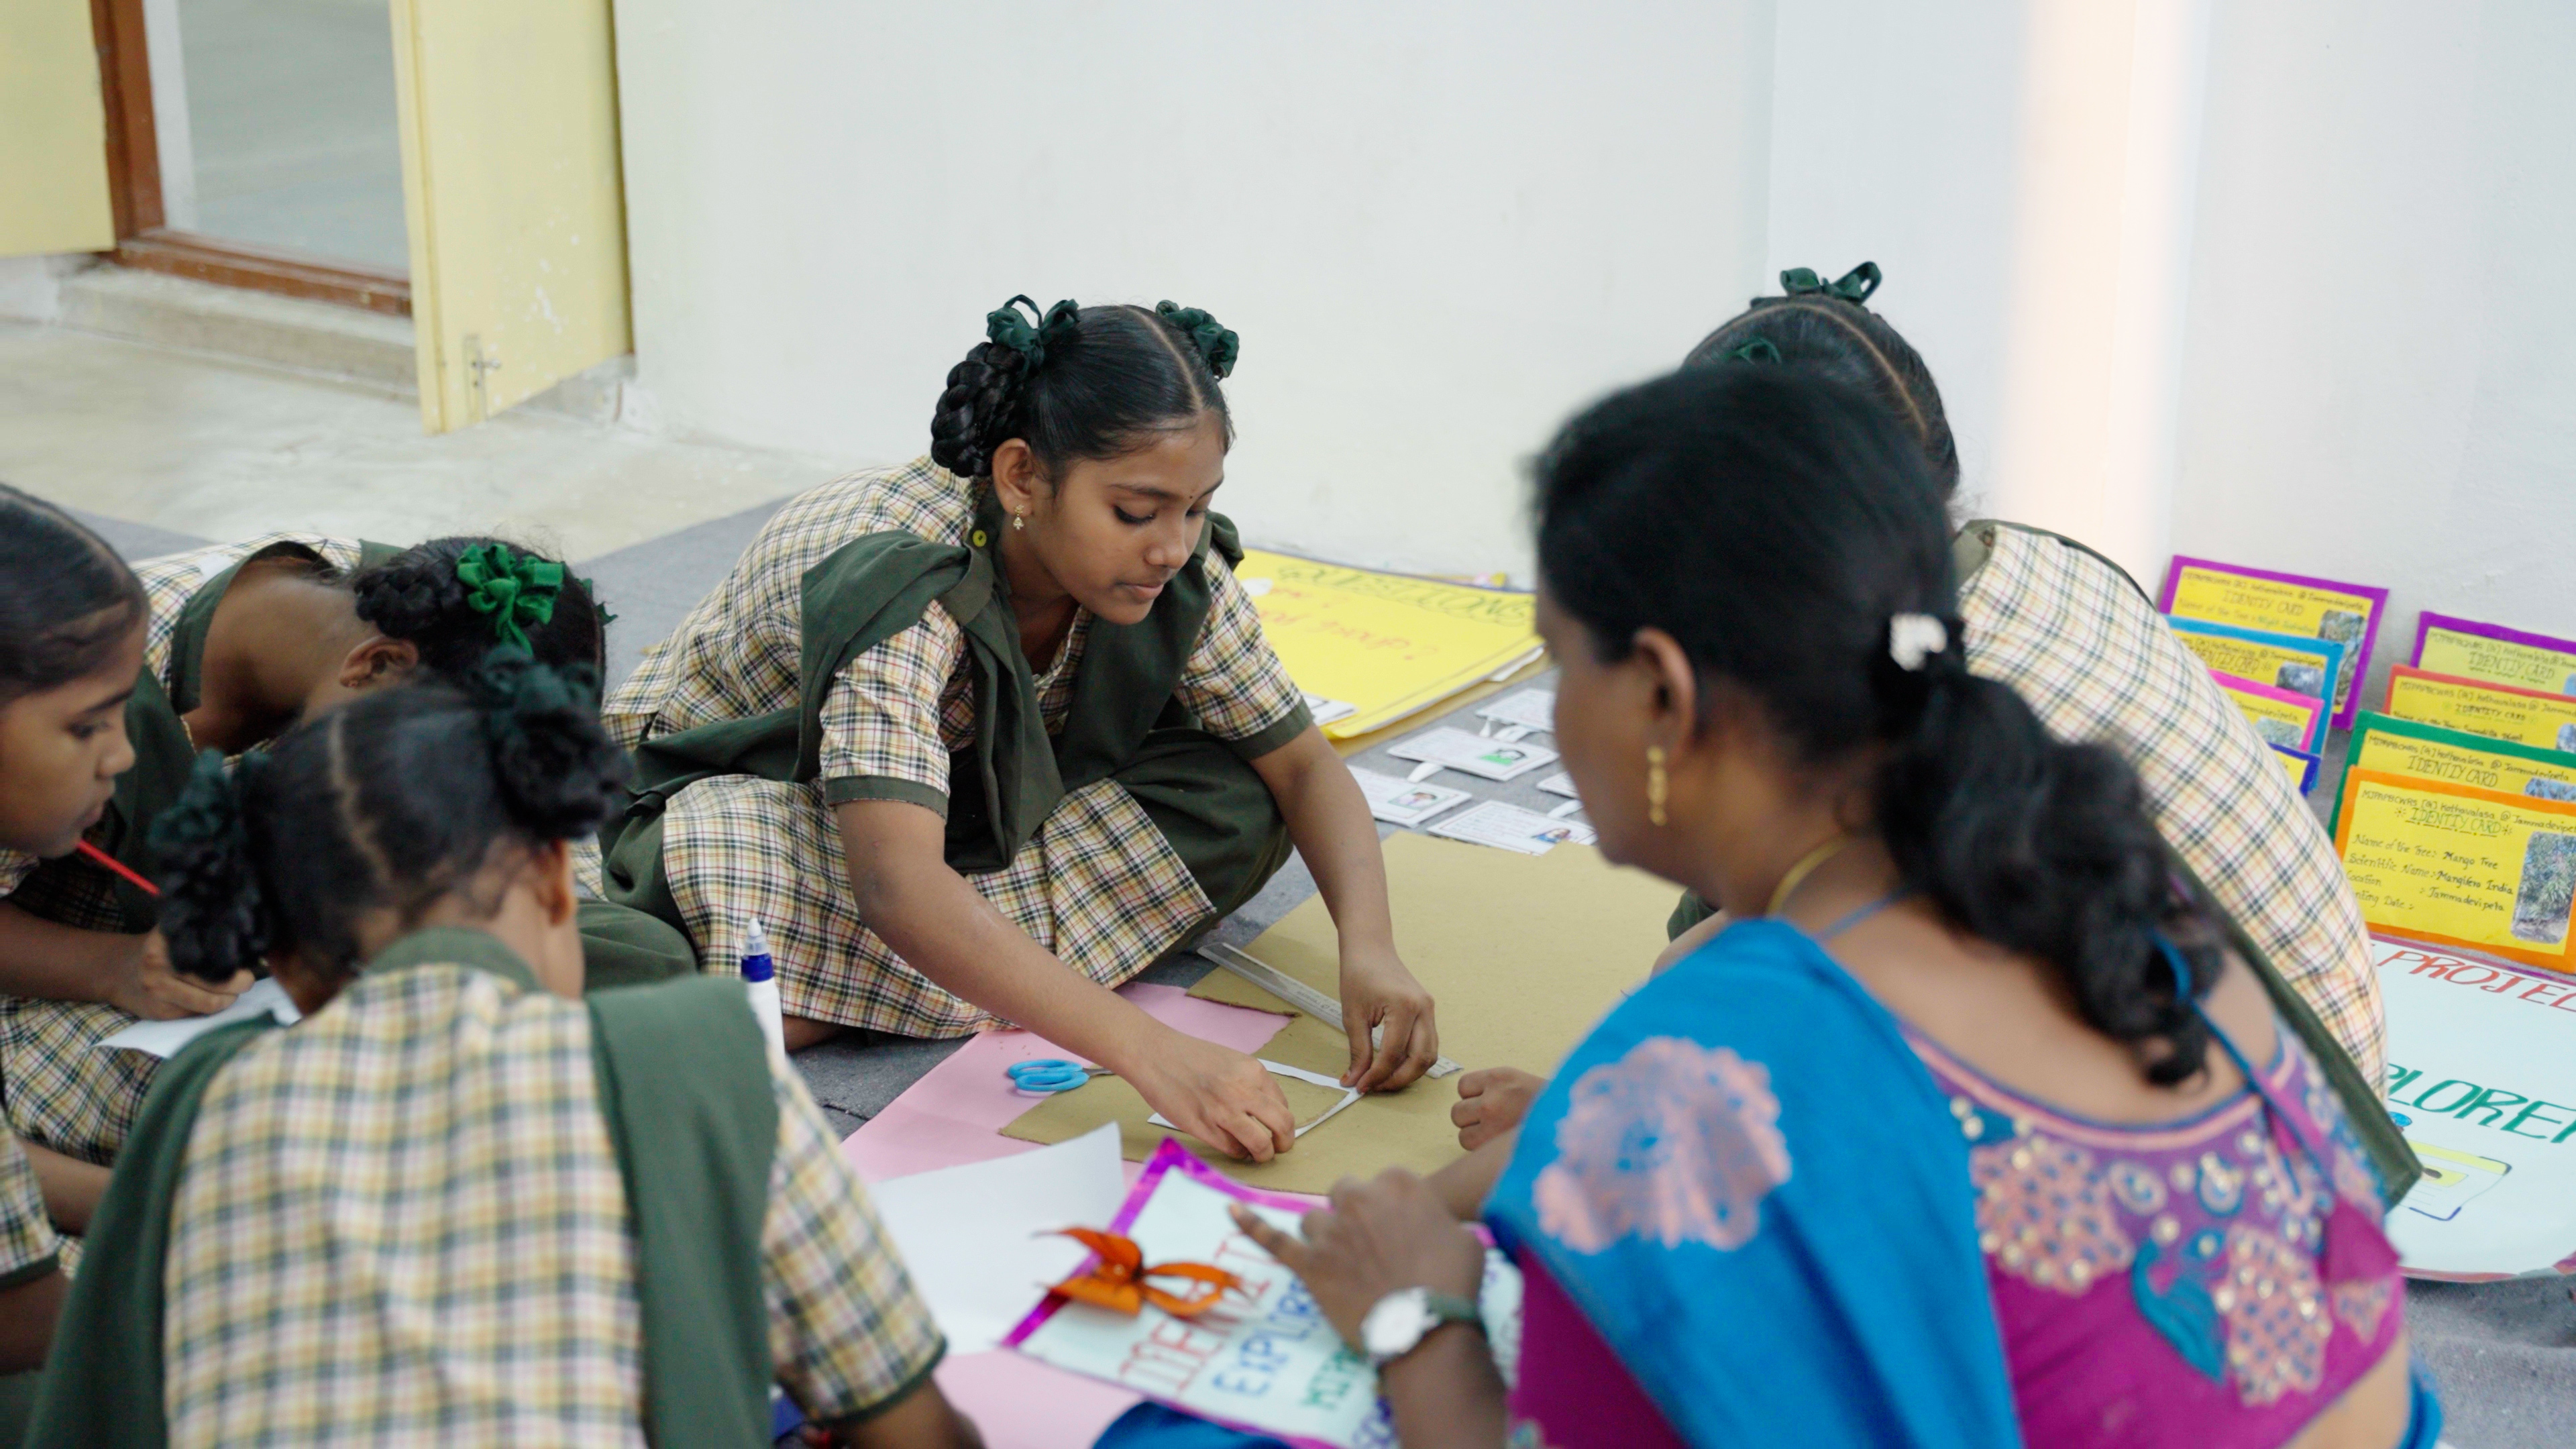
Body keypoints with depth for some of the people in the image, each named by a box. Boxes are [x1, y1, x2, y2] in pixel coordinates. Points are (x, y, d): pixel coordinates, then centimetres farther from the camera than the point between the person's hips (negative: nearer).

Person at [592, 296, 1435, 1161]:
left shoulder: (1180, 572, -19)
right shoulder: (904, 586, -38)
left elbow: (1304, 766, -9)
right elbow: (898, 890, -50)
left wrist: (1369, 950, -30)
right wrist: (1149, 1053, -58)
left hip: (980, 803, 7)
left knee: (1239, 801, -18)